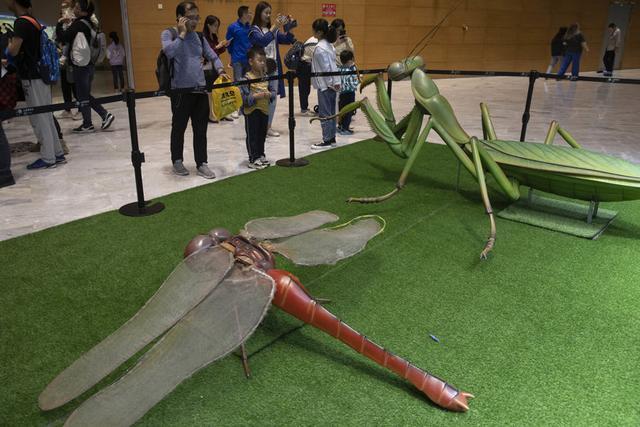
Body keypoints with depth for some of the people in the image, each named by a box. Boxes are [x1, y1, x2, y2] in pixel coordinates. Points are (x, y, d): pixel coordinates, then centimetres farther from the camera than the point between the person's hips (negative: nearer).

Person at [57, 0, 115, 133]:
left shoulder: (78, 24, -14)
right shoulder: (91, 24, 10)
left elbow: (62, 37, -13)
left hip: (81, 65, -8)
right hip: (90, 64, 8)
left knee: (82, 96, 1)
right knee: (86, 95, 16)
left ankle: (87, 124, 7)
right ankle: (105, 114, 7)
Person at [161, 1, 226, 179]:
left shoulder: (199, 37, 12)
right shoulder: (169, 34, -2)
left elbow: (213, 56, 14)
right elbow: (169, 52, -22)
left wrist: (220, 69, -6)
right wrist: (182, 34, -13)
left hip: (201, 89, 4)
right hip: (181, 90, -4)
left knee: (201, 129, 5)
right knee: (179, 128, 8)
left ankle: (201, 164, 14)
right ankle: (177, 161, 25)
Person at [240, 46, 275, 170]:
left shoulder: (266, 77, 6)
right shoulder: (247, 78, -13)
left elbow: (273, 91, 12)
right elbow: (243, 97, -18)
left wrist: (269, 94, -9)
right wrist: (256, 96, -25)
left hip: (264, 110, 6)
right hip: (252, 111, -6)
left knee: (262, 134, 15)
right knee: (252, 136, 2)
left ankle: (260, 156, 29)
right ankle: (253, 159, 9)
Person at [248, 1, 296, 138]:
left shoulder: (274, 30, 12)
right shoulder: (254, 30, -4)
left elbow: (288, 40, 6)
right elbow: (263, 41, -23)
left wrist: (289, 27, -11)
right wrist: (275, 26, -26)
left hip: (274, 67, 6)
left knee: (273, 99, 9)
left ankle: (268, 126, 19)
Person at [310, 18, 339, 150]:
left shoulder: (319, 48, -16)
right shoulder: (329, 45, 11)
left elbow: (325, 68, -19)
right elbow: (333, 65, 10)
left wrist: (330, 83, -14)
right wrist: (336, 82, 9)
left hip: (325, 86, -9)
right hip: (332, 85, 9)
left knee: (324, 114, -2)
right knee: (331, 113, 13)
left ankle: (327, 141, 3)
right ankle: (332, 138, 20)